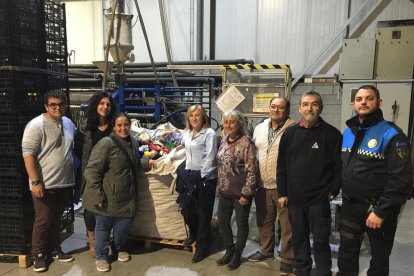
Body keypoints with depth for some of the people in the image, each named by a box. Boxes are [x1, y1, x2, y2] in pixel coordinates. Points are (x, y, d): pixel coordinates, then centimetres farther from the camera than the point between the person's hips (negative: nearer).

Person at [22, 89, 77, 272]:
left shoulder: (68, 123, 7)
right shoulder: (36, 125, -14)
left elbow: (74, 148, 21)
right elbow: (28, 154, -17)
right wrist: (35, 181, -20)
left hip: (65, 183, 6)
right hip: (45, 184, -6)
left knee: (56, 219, 18)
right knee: (43, 221, 5)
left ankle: (54, 249, 32)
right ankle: (38, 255, 22)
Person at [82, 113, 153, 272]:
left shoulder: (133, 143, 7)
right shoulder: (106, 144, -18)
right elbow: (92, 171, -20)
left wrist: (147, 163, 9)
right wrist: (97, 195, -21)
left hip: (127, 196, 6)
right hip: (107, 197, -6)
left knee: (124, 225, 16)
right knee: (103, 227, 10)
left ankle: (120, 249, 43)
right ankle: (101, 256, 32)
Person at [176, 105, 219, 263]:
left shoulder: (209, 133, -10)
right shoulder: (187, 134, 11)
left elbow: (210, 158, -14)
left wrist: (201, 176, -16)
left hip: (205, 178, -6)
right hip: (189, 175, 6)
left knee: (203, 213, 4)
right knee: (186, 208, 11)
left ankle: (201, 247, 19)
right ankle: (194, 234, 40)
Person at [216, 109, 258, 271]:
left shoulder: (246, 143, -15)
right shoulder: (224, 141, 6)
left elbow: (252, 170, -17)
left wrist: (246, 193, -17)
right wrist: (219, 186, 13)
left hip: (240, 192, -7)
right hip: (224, 191, 7)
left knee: (241, 223, 10)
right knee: (223, 222, 14)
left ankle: (237, 255, 27)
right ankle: (229, 251, 34)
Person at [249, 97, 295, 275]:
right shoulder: (259, 128, 9)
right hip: (263, 185, 6)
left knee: (286, 225, 6)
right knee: (263, 222, 20)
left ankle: (287, 258, 22)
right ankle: (266, 250, 39)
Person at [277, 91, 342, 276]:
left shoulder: (332, 134, -6)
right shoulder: (289, 133, 4)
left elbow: (339, 166, -4)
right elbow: (282, 166, 6)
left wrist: (333, 191, -7)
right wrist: (282, 193, 4)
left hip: (319, 199, -3)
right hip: (294, 198, 4)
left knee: (321, 240, 7)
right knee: (299, 238, 16)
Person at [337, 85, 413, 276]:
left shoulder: (391, 135, -15)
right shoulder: (348, 132, 6)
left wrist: (381, 211, -20)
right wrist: (344, 196, 10)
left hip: (378, 208, -5)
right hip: (350, 205, 6)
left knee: (379, 257, 14)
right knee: (346, 253, 18)